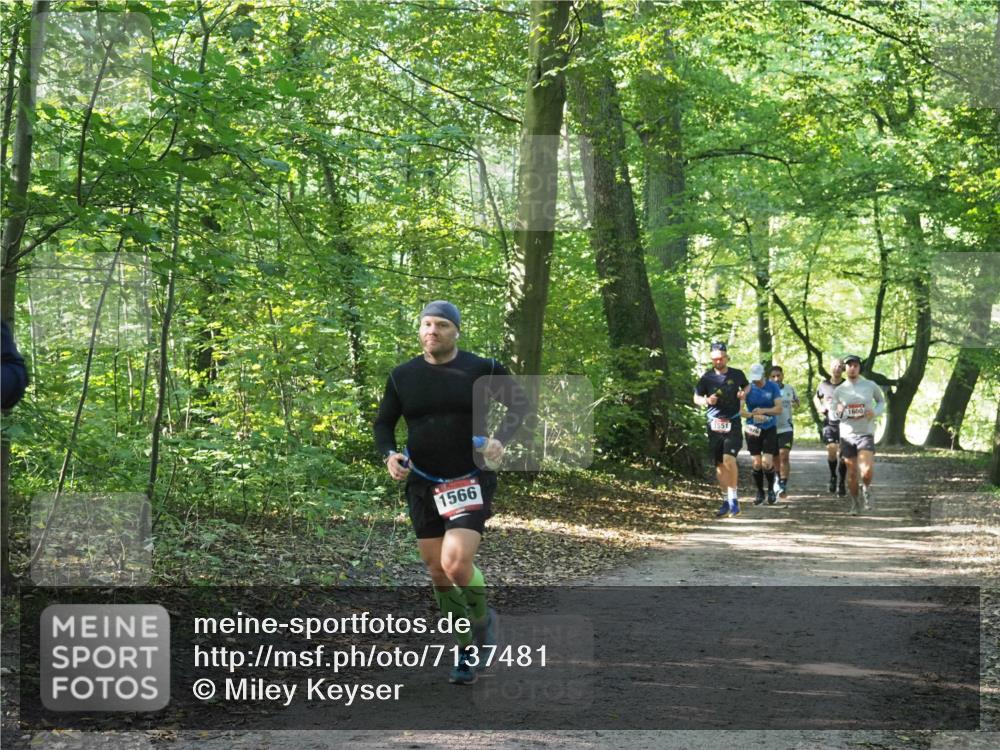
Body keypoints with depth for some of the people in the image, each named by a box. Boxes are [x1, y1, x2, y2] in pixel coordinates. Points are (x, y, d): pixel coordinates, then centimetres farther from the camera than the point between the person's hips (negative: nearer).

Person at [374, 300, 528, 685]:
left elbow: (519, 403, 5)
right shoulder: (403, 376, 2)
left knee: (456, 563, -21)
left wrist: (501, 439, -12)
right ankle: (468, 651, 23)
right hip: (423, 485, 4)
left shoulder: (481, 369, -5)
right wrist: (389, 455, -9)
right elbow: (384, 422, 11)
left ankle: (482, 618, 11)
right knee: (438, 572, 6)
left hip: (472, 482, -4)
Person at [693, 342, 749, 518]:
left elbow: (747, 385, 22)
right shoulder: (707, 377, 1)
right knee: (719, 465, 6)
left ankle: (733, 498, -9)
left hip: (733, 424, -2)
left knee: (729, 459, -21)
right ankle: (727, 500, 19)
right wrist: (706, 401, -11)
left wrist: (743, 394, 0)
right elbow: (696, 398, 10)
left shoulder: (737, 375, 1)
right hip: (714, 424, 2)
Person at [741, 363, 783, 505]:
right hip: (753, 429, 1)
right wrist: (753, 415, -24)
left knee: (767, 462, -10)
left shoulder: (773, 387, -3)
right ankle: (760, 493, 16)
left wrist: (763, 411, -23)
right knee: (756, 463, 1)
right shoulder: (748, 388, -3)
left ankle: (771, 490, 11)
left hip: (769, 429, -1)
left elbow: (779, 409, -8)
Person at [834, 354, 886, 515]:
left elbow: (881, 401, 15)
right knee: (852, 472, 6)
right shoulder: (839, 390, 3)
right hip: (847, 435, 2)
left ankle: (866, 490, 15)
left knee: (867, 471, -17)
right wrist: (838, 411, -13)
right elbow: (834, 412, 12)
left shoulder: (870, 386, -1)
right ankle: (855, 503, 25)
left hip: (866, 434, -2)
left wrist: (876, 412, -6)